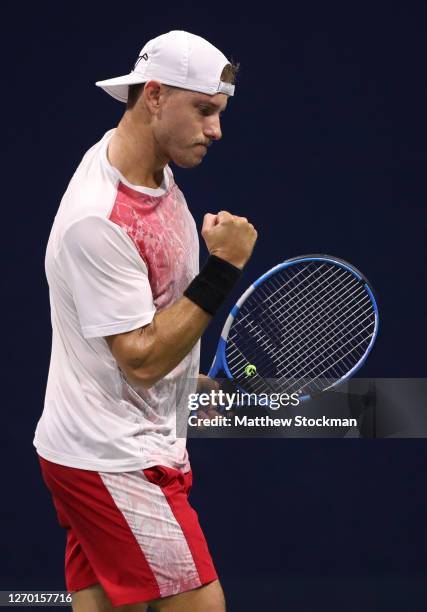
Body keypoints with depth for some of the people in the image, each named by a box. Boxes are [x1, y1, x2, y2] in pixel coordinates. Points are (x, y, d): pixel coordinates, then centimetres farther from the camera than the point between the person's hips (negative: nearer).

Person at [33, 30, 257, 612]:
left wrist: (191, 373, 27)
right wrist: (223, 270, -23)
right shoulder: (99, 220, -25)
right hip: (113, 461, -9)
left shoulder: (152, 164, 5)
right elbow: (142, 358, -22)